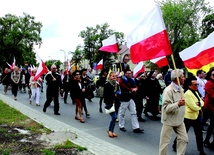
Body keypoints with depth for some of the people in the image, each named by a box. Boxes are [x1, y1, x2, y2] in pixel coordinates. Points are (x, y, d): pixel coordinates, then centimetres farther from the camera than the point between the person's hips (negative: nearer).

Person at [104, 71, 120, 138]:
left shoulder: (117, 84, 11)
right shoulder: (107, 84, -10)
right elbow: (105, 94, -15)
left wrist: (118, 94, -3)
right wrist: (114, 95, -19)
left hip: (115, 103, 7)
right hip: (109, 103, -7)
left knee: (114, 118, 9)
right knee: (114, 117, -10)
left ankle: (111, 131, 23)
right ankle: (110, 130, 10)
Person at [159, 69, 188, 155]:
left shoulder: (180, 89, 6)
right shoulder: (168, 90, -20)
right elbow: (166, 108, -27)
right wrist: (178, 104, -38)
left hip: (179, 120, 8)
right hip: (169, 120, -7)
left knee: (184, 139, 6)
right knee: (165, 141, 3)